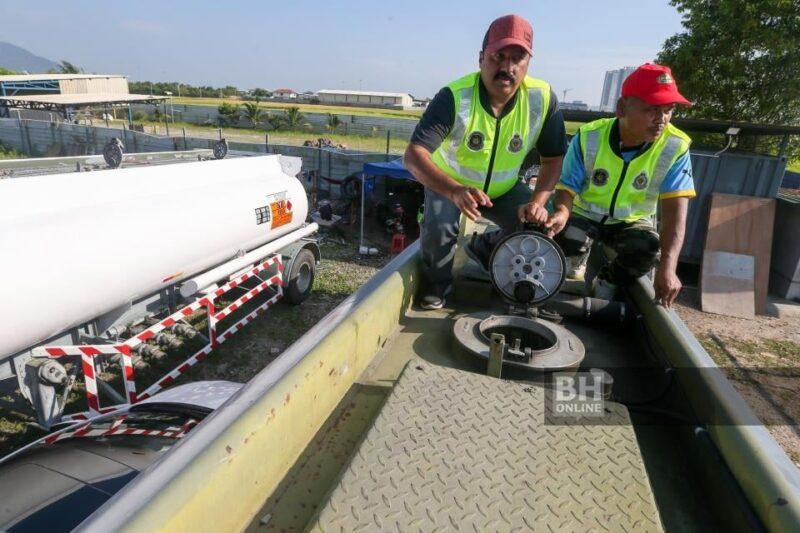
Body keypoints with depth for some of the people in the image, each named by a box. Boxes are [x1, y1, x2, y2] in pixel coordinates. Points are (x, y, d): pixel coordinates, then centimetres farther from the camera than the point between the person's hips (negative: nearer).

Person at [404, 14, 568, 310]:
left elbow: (554, 159, -10)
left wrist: (538, 202, -28)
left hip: (504, 187, 4)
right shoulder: (455, 97, -29)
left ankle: (484, 248, 20)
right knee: (439, 227, -32)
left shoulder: (543, 99, -19)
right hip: (448, 183, -3)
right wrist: (455, 191, -54)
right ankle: (437, 284, 2)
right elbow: (414, 155, -38)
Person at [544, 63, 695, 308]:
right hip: (584, 215, -1)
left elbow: (675, 211, -23)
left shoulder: (676, 147, -18)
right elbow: (567, 189, -16)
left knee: (650, 247, -30)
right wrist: (561, 213, -41)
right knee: (570, 241, -32)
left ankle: (607, 282, 2)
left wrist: (667, 267, -36)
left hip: (630, 222, 1)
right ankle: (575, 266, 7)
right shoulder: (589, 138, -19)